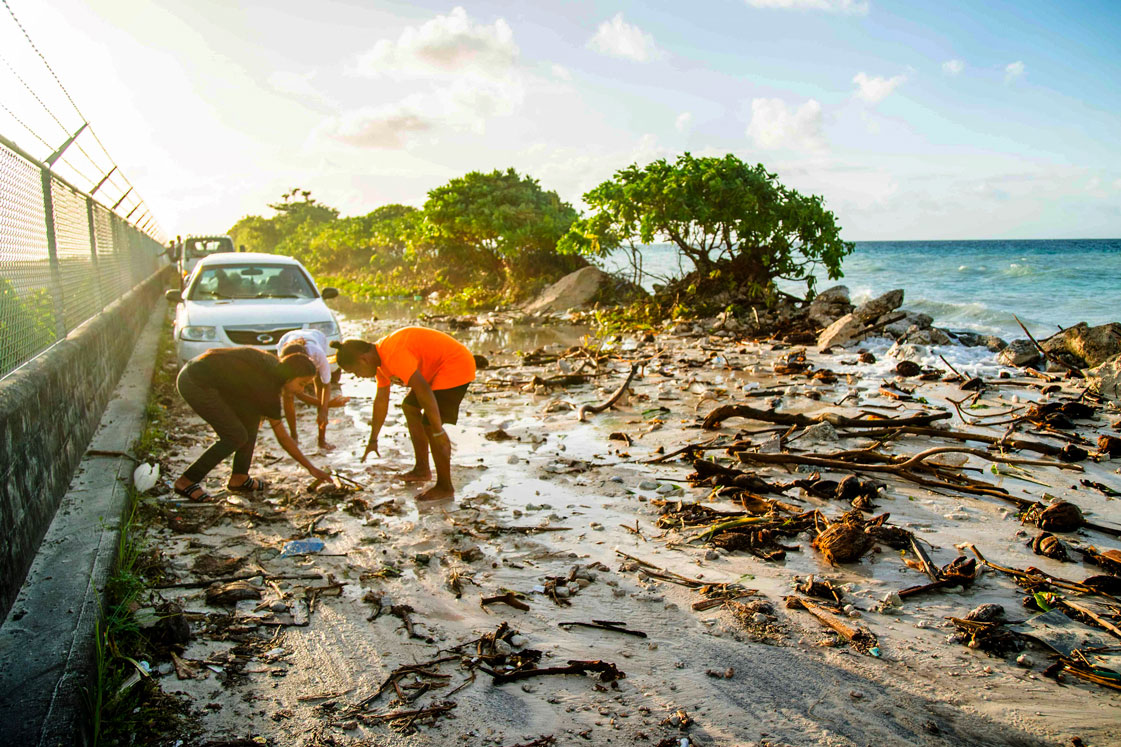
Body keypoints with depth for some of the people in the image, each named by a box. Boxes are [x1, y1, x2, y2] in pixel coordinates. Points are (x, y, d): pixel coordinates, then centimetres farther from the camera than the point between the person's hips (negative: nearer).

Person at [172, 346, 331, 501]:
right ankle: (187, 482, 3)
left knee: (252, 416, 9)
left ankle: (239, 478, 13)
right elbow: (283, 438, -10)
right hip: (196, 383, -9)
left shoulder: (274, 364, 4)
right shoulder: (268, 389, -17)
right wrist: (311, 468, -4)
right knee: (236, 436, -6)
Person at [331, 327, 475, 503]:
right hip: (437, 369, 11)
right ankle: (422, 470, 29)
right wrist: (373, 440, 25)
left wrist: (438, 432, -28)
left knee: (430, 425, -13)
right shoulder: (379, 358, 6)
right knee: (410, 407, 20)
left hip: (456, 366, -11)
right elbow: (381, 400, 17)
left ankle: (445, 487, 0)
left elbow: (424, 391, -32)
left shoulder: (393, 355, -27)